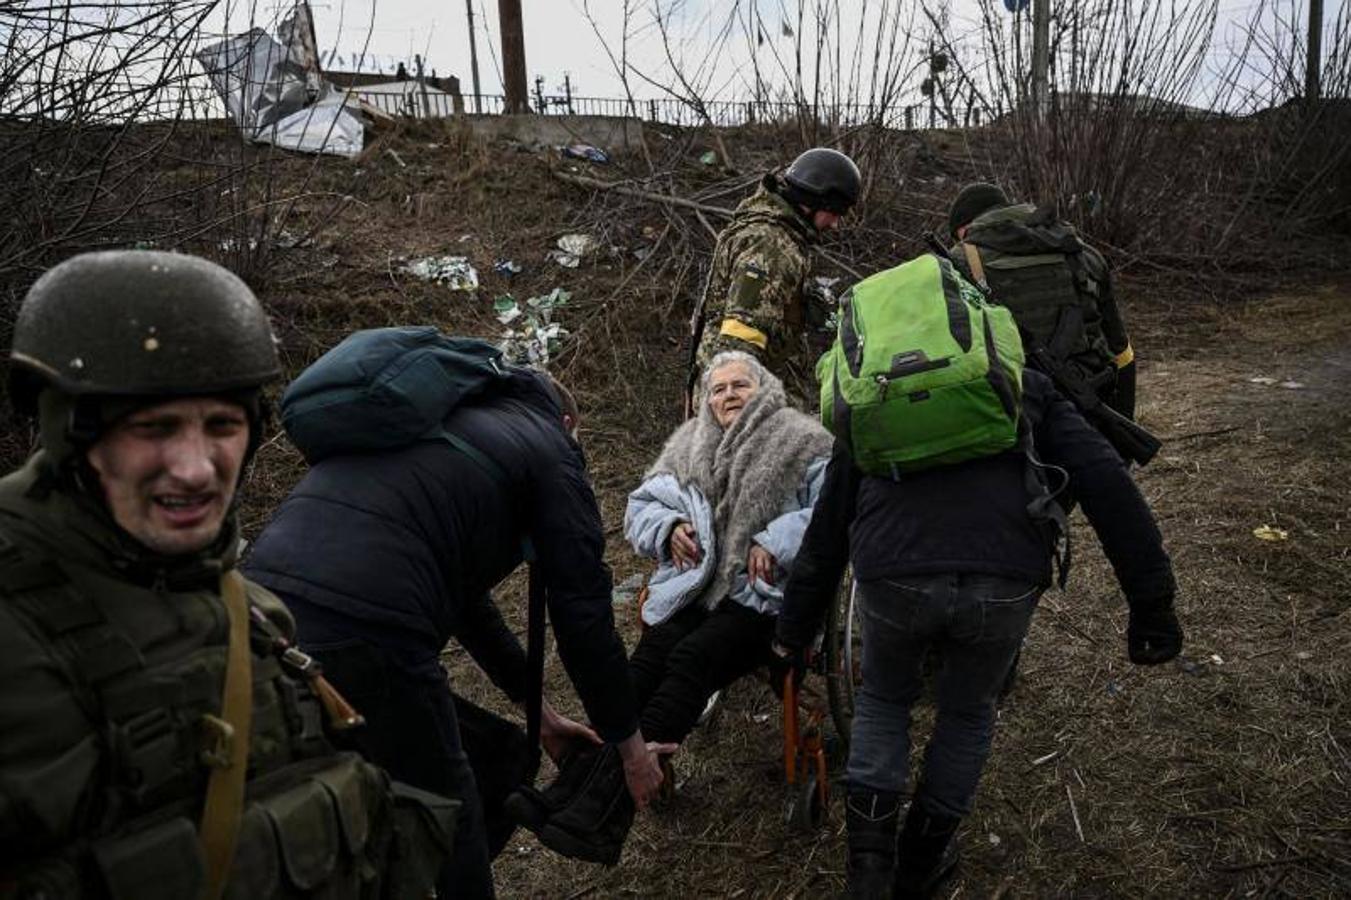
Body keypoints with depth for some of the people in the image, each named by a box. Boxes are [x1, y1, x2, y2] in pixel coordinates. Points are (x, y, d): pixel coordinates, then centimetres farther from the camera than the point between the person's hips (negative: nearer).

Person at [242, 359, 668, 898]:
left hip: (261, 597, 8)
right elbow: (583, 613, 7)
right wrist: (630, 745, 21)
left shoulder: (438, 423, 32)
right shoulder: (548, 446, 11)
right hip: (361, 635, -8)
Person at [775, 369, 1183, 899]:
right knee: (968, 713, 29)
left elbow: (827, 525, 30)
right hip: (1006, 583, 0)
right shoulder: (1028, 388, 27)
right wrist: (1152, 603, 9)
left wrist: (795, 628, 35)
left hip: (893, 577, 0)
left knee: (883, 700, 31)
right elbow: (1107, 483, 11)